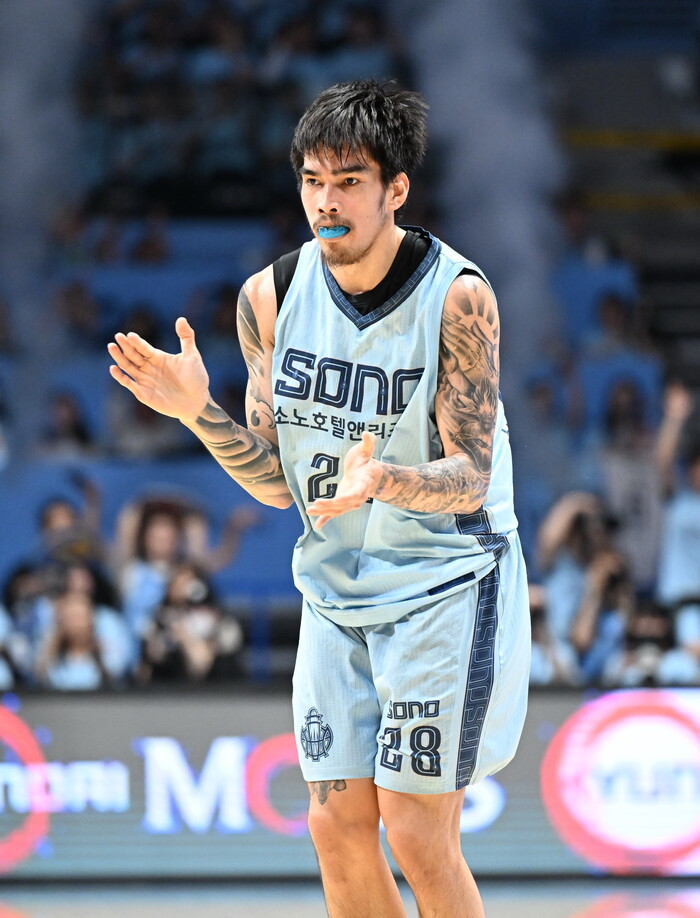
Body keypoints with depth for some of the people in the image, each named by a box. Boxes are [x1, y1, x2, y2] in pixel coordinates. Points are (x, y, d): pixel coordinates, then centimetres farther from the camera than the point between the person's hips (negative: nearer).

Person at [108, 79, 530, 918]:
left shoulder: (456, 296, -16)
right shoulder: (270, 296, -3)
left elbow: (470, 475, -18)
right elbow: (277, 482, 2)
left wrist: (383, 482, -38)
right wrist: (196, 411, -15)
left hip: (447, 581, -5)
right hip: (336, 588, 5)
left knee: (417, 836, -9)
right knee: (339, 831, 2)